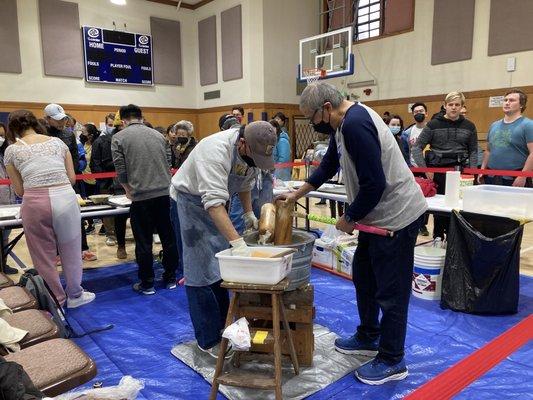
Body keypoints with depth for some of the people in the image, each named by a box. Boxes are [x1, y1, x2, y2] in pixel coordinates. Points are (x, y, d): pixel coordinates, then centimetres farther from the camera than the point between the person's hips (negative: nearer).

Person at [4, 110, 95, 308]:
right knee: (71, 251, 17)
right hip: (65, 198, 1)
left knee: (44, 255, 15)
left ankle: (57, 300, 30)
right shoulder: (57, 142, 12)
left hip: (34, 203, -1)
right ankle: (75, 295, 33)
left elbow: (19, 190, 11)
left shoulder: (12, 150, 9)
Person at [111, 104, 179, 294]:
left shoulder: (119, 138, 1)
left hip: (141, 196, -3)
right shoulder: (158, 134, 12)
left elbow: (121, 171, -2)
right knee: (168, 237, 11)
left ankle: (147, 283, 16)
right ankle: (170, 278, 22)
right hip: (165, 192, 4)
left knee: (144, 242, 6)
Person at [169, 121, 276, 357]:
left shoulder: (252, 150, -10)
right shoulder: (217, 150, -35)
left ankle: (222, 324, 26)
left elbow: (245, 182, 9)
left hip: (214, 202, 8)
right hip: (190, 201, -8)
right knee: (202, 271, -8)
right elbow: (214, 202, -42)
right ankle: (208, 340, 3)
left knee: (221, 265, 12)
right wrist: (237, 241, -47)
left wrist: (249, 213, -1)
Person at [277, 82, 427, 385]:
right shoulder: (344, 123, 7)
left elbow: (374, 185, -27)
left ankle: (392, 362, 22)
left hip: (396, 215, -10)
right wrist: (298, 194, 23)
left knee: (391, 290, 3)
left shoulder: (355, 124, -26)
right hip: (378, 213, 10)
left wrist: (349, 219, -12)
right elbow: (329, 165, 20)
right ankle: (368, 337, 38)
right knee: (363, 275, 20)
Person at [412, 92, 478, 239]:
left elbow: (473, 151, 12)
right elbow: (416, 148, -1)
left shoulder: (469, 126, 8)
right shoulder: (433, 124, 0)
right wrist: (425, 169, -7)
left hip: (459, 171, 2)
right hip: (437, 171, -1)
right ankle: (438, 237, 18)